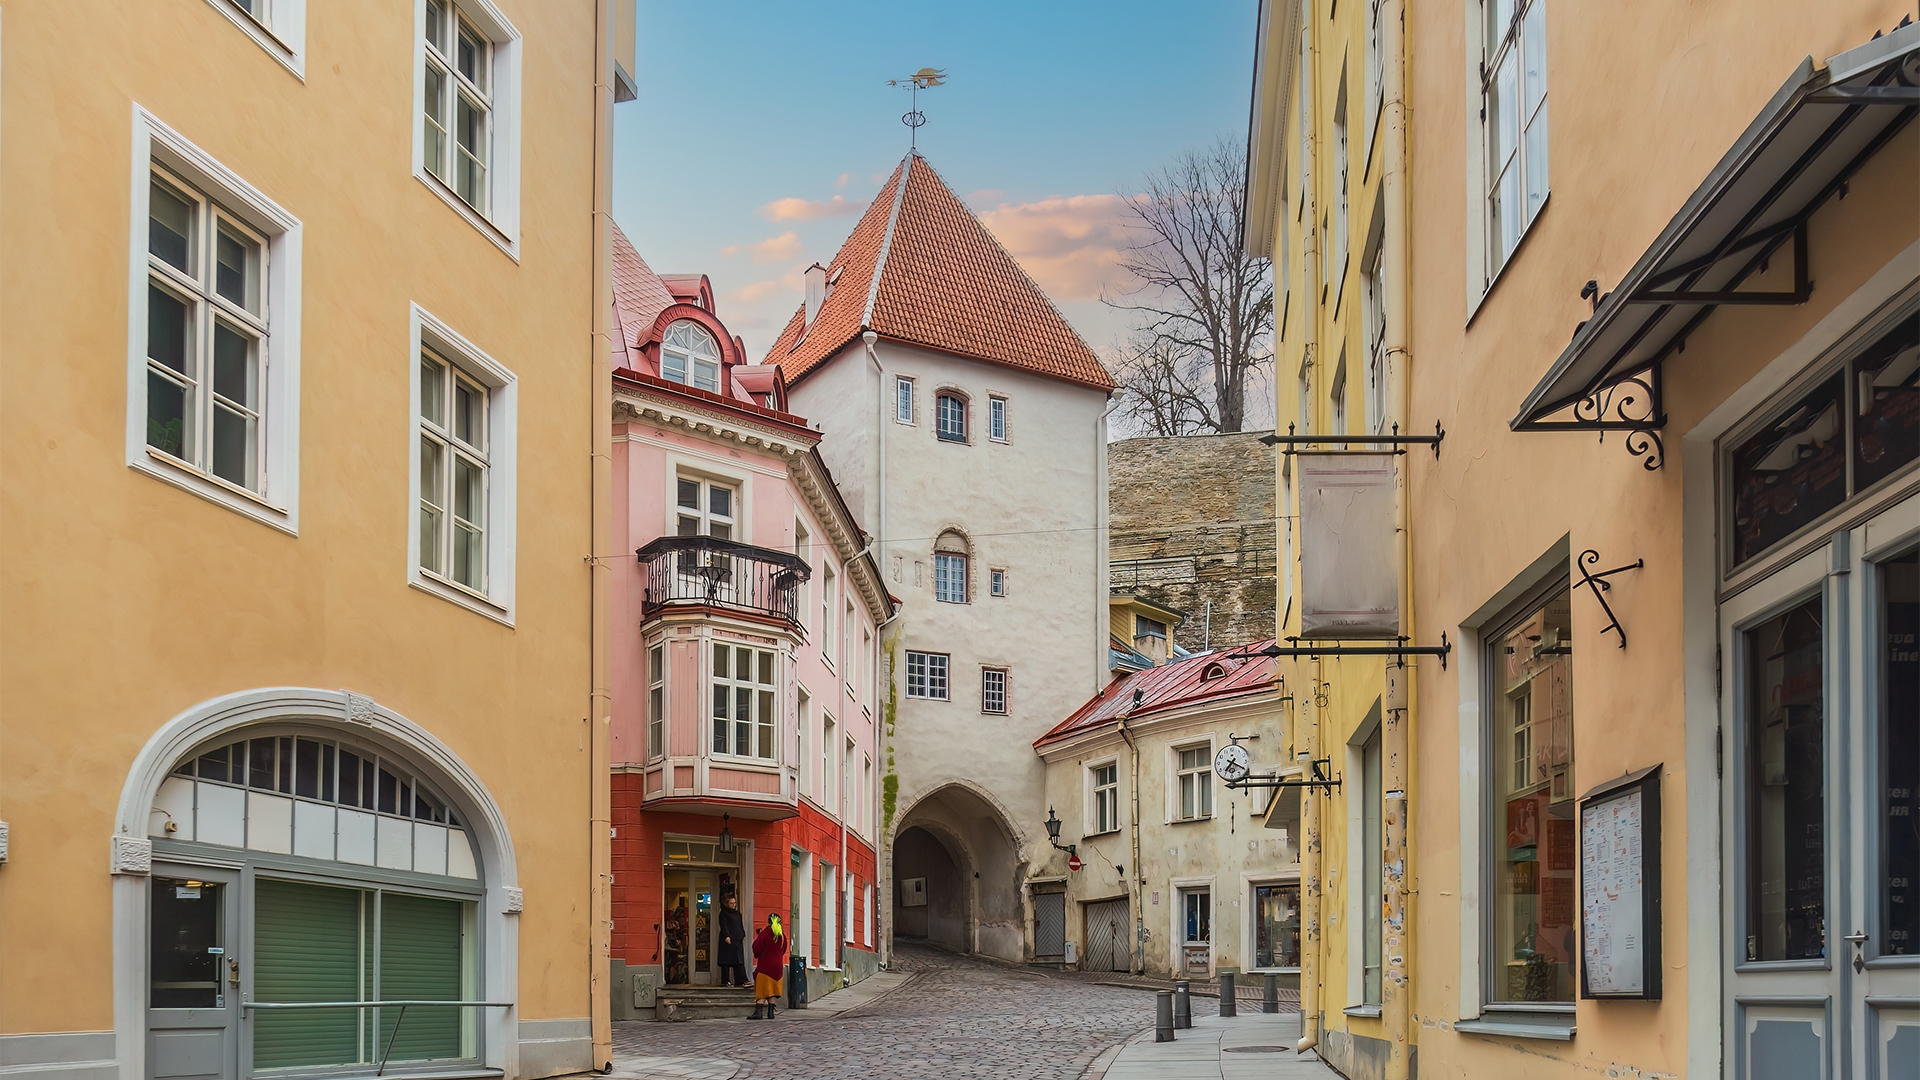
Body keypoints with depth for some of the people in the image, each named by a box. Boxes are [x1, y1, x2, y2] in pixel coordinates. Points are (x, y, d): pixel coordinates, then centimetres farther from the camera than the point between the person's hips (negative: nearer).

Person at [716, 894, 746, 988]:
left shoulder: (737, 913, 20)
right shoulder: (723, 913, 1)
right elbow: (723, 926, -10)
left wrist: (742, 935, 8)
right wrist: (726, 936, -22)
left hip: (738, 940, 6)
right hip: (728, 940, -6)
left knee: (739, 962, -1)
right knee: (727, 961, -5)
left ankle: (740, 981, -6)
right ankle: (725, 981, -2)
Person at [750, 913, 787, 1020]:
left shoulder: (764, 934, -11)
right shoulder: (782, 936, 5)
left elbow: (756, 950, -7)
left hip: (764, 966, -5)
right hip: (778, 966, 5)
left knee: (762, 991, -5)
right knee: (773, 992, 9)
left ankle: (758, 1012, -13)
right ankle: (770, 1012, 5)